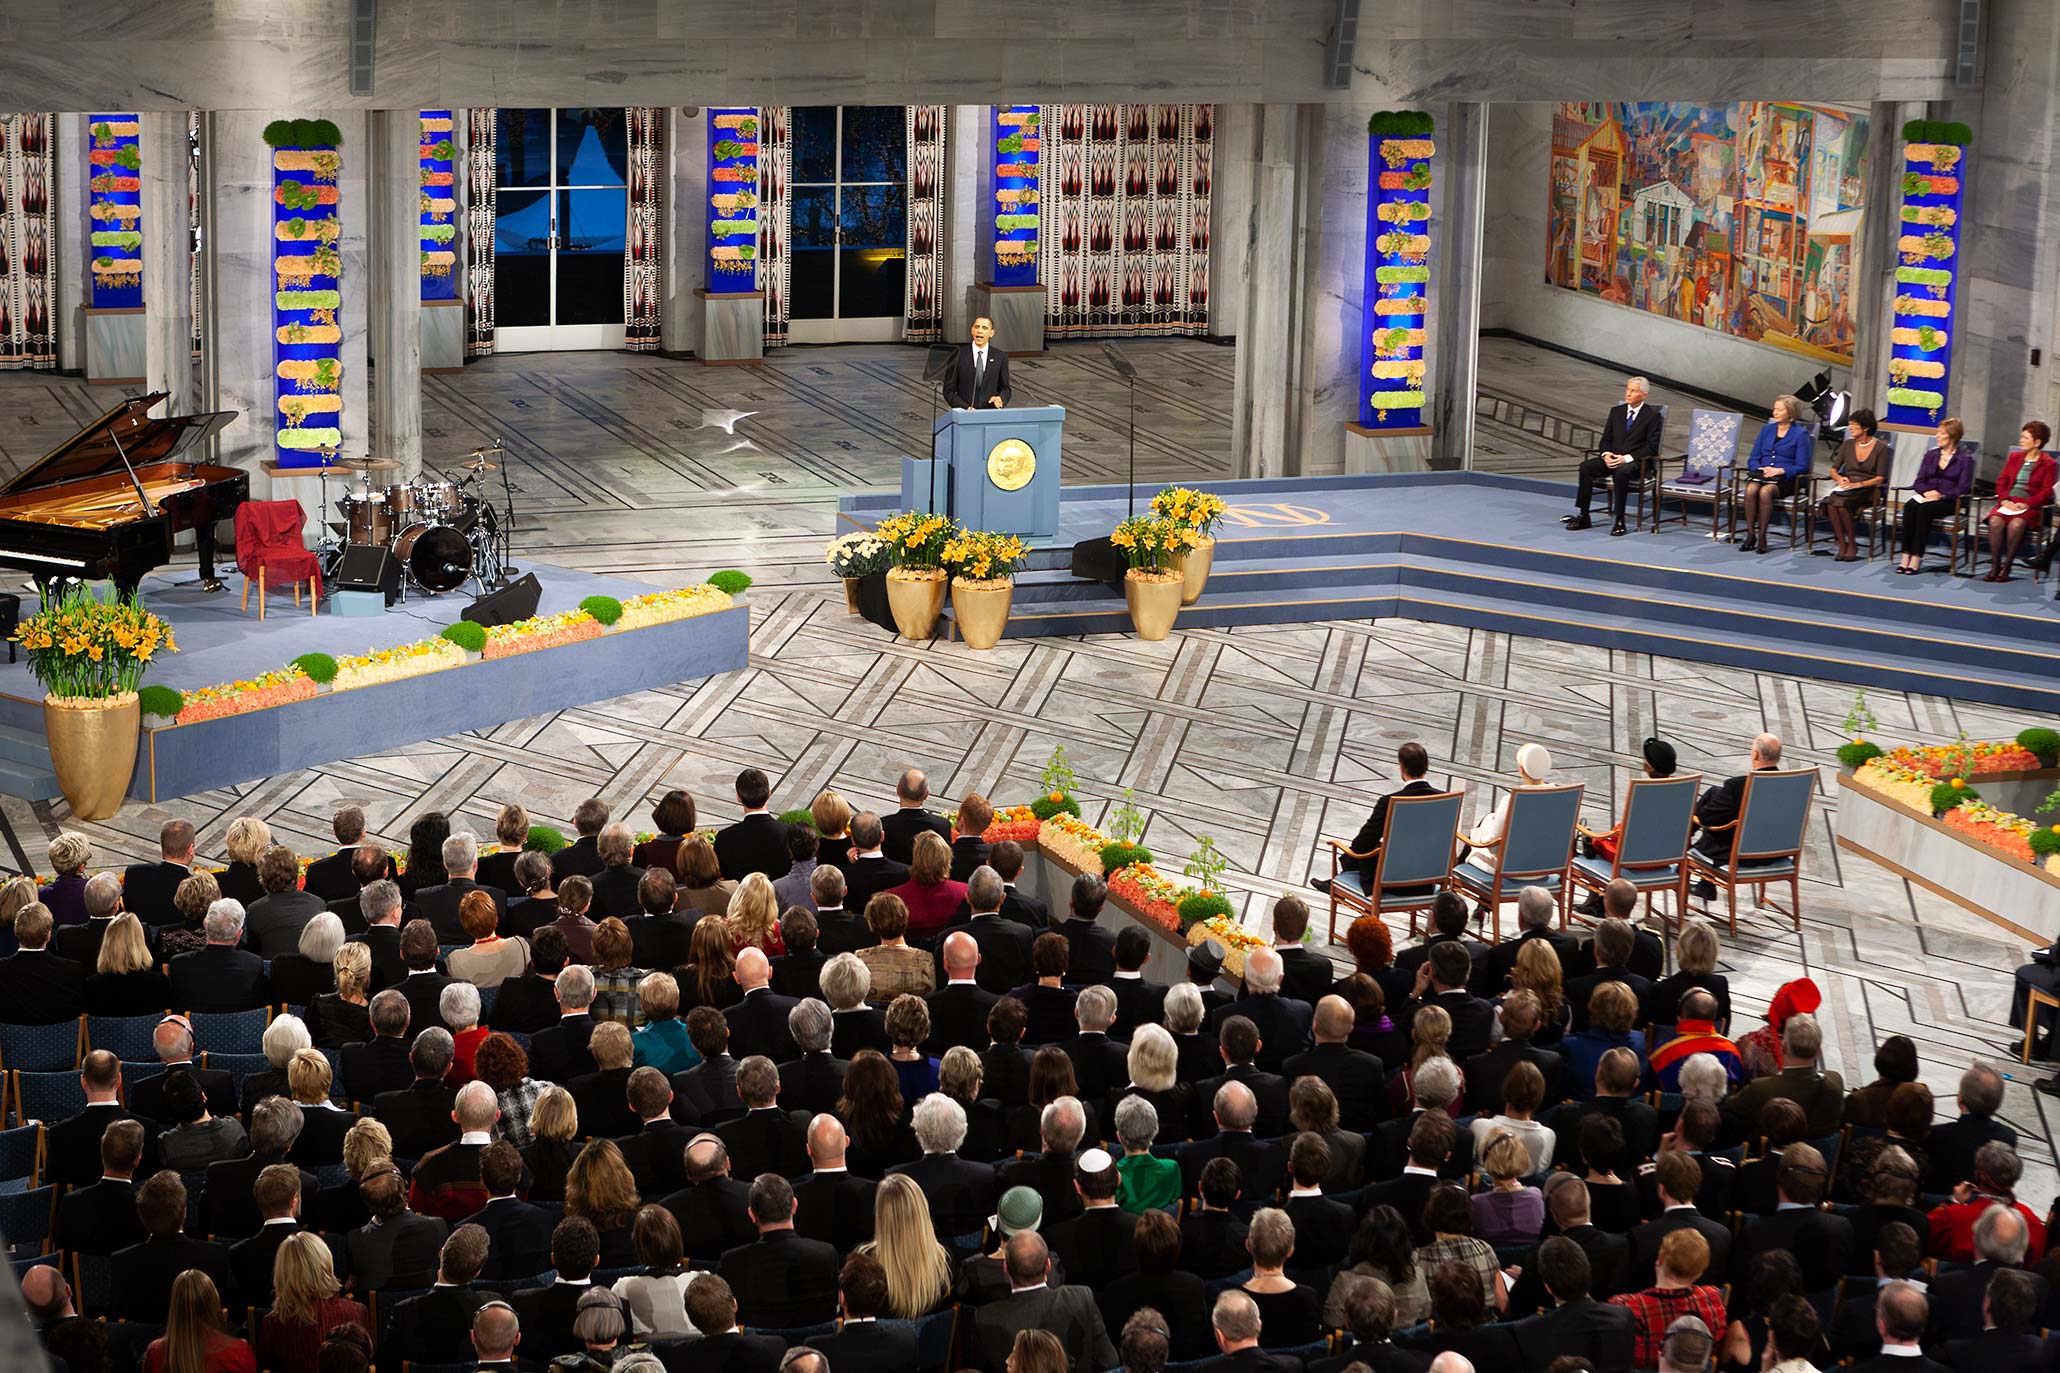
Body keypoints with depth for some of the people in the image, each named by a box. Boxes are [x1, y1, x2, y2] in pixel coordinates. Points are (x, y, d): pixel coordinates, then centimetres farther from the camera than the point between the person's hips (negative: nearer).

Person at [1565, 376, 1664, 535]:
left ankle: (1619, 521, -33)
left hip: (1636, 462, -5)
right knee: (1586, 467, -22)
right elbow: (1605, 439, 15)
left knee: (1620, 472, -39)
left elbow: (1652, 447, -8)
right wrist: (1606, 454, -9)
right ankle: (1582, 517, -21)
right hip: (1612, 458, 5)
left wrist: (1627, 458, -18)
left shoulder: (1653, 416, -1)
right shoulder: (1616, 411, 15)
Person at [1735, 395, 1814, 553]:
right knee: (1750, 490, -32)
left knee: (1765, 491, -36)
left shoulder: (1800, 434, 3)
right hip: (1760, 474, 4)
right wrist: (1760, 469, -7)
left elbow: (1802, 467, -3)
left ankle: (1762, 536, -27)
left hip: (1785, 479, -4)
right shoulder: (1766, 429, 18)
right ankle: (1750, 535, -26)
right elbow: (1752, 459, 15)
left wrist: (1779, 471, -17)